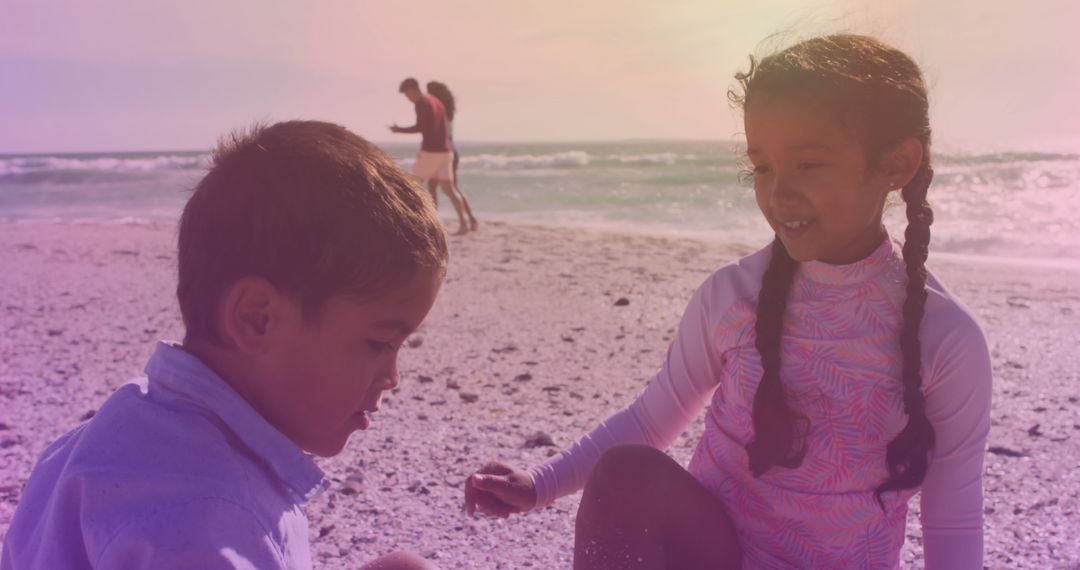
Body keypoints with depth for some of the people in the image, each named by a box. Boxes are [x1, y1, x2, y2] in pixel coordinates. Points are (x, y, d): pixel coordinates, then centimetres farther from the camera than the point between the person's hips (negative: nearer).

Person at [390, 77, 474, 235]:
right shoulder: (437, 102, 19)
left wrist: (399, 130, -5)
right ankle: (463, 223, -6)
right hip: (444, 151, 8)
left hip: (430, 151, -8)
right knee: (449, 189, 5)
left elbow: (421, 127, -17)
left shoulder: (420, 103, -8)